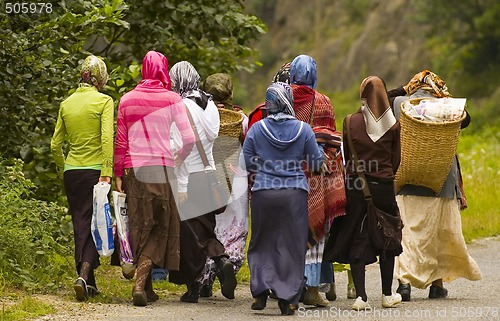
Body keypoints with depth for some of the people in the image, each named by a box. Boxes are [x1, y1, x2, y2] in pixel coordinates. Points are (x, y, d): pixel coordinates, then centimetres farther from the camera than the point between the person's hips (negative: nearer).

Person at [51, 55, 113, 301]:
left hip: (71, 172, 4)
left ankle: (88, 283, 14)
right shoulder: (103, 101, -5)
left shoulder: (66, 104, 9)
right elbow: (107, 139, -15)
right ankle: (84, 276, -21)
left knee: (80, 226, 11)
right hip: (94, 169, -4)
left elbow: (55, 145, 11)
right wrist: (106, 173, -16)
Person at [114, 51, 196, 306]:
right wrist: (178, 159, 12)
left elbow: (120, 141, 7)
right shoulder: (171, 99, -1)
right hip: (161, 168, -2)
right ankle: (141, 282, -12)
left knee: (139, 228, 11)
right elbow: (189, 139, -6)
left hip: (133, 169, 2)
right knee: (159, 228, 5)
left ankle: (147, 288, 13)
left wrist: (118, 174, 10)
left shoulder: (127, 99, 7)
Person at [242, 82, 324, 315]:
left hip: (264, 193, 0)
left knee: (262, 243, 15)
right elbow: (317, 163, 4)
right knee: (291, 245, 6)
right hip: (295, 192, 0)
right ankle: (288, 298, 5)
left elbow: (247, 163, 4)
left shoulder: (256, 129, -2)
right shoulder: (303, 129, -4)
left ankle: (260, 290, 2)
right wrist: (320, 147, 24)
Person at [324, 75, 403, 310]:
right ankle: (387, 295, 20)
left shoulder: (351, 122, -5)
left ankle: (360, 296, -4)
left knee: (356, 240, 4)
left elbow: (346, 156, 4)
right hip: (384, 186, 1)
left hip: (356, 186, -1)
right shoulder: (393, 125, -4)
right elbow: (396, 159, 2)